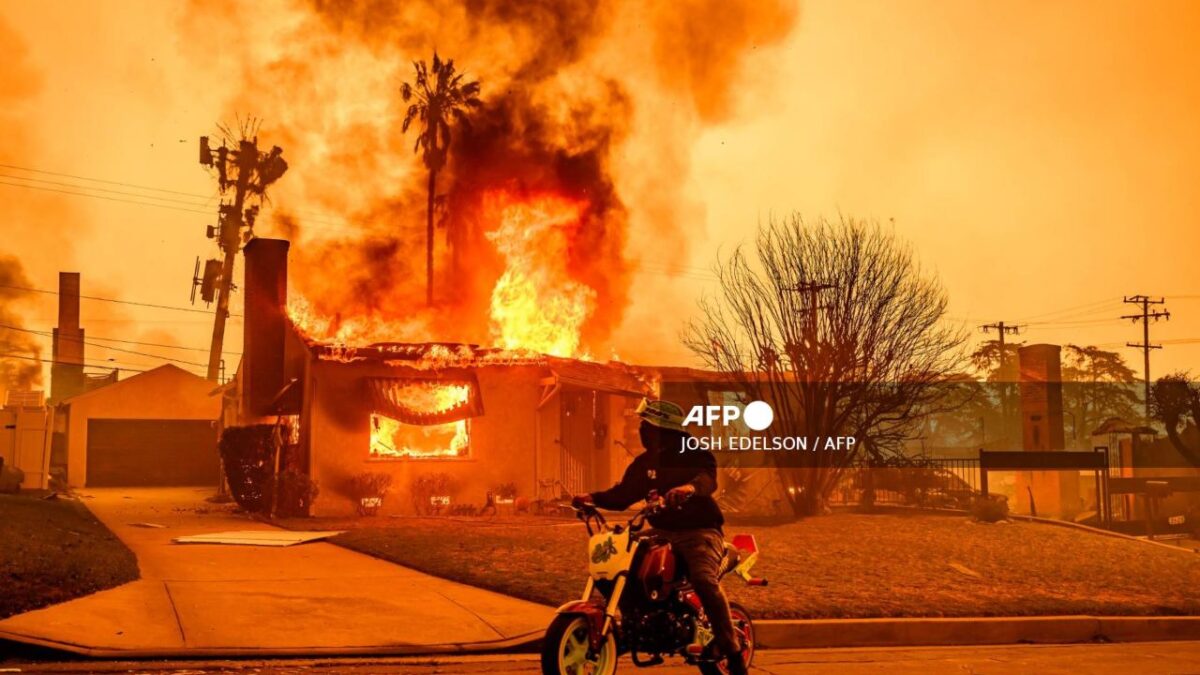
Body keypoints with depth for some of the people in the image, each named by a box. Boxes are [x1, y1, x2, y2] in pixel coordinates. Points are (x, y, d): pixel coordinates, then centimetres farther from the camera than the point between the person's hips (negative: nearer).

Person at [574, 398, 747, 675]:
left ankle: (732, 650, -27)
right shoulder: (644, 463, 14)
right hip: (662, 533, 7)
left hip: (699, 532, -7)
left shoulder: (695, 455, -6)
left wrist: (690, 487, -50)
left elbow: (708, 478, -27)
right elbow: (624, 494, 15)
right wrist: (594, 498, -2)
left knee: (704, 580, -32)